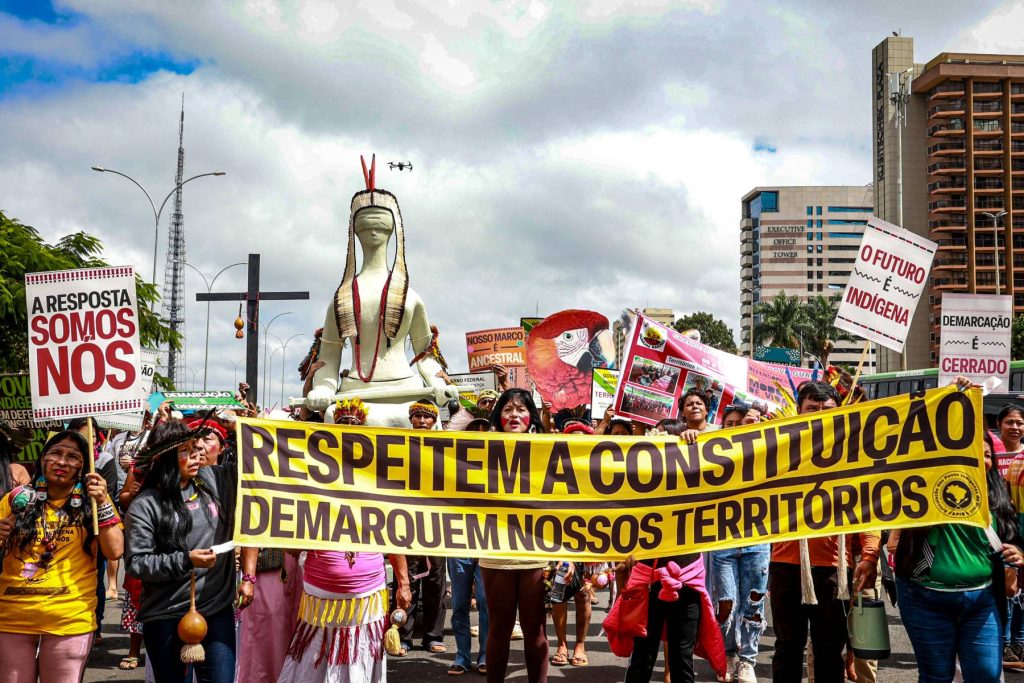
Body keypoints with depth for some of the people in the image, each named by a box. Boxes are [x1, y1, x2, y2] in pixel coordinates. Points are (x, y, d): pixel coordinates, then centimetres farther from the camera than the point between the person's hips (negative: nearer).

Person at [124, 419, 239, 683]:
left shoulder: (216, 480, 4)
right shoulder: (146, 504, -7)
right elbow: (135, 562, -11)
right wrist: (186, 560, -19)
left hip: (218, 610, 3)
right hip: (166, 617, -2)